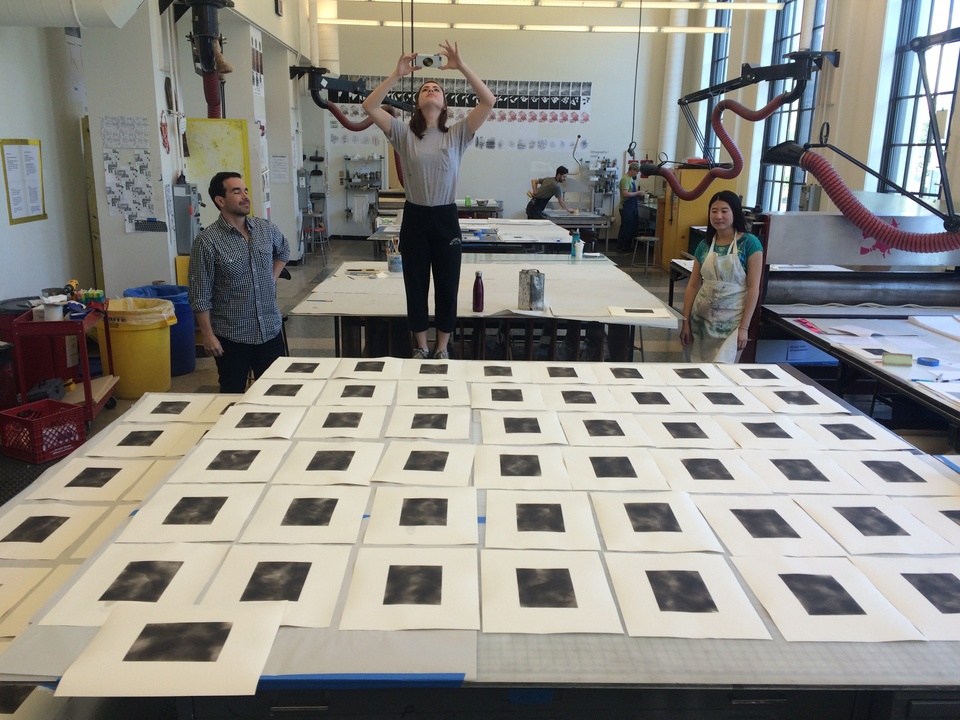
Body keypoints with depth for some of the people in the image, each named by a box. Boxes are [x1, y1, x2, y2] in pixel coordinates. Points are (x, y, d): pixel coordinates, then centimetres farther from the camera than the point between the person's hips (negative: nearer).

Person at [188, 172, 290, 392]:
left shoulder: (266, 229, 1)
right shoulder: (207, 241, -13)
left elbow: (283, 250, 25)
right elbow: (200, 295, -11)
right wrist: (208, 335, -12)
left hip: (270, 330, 4)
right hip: (231, 335, -4)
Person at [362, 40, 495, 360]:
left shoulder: (457, 134, 2)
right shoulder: (403, 134, 2)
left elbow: (488, 101, -8)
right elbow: (369, 106, -8)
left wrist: (462, 67, -13)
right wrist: (398, 73, -13)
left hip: (446, 217, 0)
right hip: (415, 218, 0)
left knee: (447, 286, 8)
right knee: (416, 286, 10)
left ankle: (442, 348, 25)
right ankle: (421, 347, 26)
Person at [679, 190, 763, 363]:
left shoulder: (749, 243, -6)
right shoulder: (704, 245, 6)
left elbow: (753, 288, -8)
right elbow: (693, 285, 8)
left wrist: (744, 327, -12)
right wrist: (685, 321, 3)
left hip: (731, 321, -4)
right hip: (701, 318, 4)